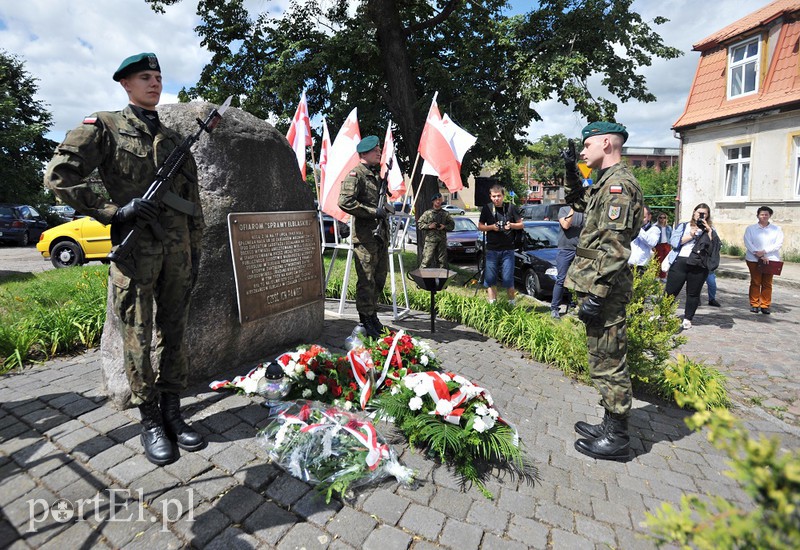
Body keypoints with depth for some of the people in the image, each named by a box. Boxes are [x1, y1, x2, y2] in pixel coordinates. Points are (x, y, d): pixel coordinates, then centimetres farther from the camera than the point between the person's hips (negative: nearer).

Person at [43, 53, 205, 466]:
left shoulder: (174, 139, 17)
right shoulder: (104, 126, 5)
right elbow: (58, 177, -4)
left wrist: (195, 253, 11)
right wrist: (115, 211, -13)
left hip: (177, 250, 4)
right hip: (135, 248, -4)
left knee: (174, 334, 7)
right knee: (138, 338, 2)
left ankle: (172, 413, 20)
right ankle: (150, 422, 15)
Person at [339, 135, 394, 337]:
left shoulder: (377, 174, 20)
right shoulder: (356, 174, -7)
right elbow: (345, 202, -21)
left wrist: (387, 207, 11)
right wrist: (374, 211, -19)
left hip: (381, 235, 9)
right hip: (365, 237, -9)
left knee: (380, 279, 14)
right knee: (366, 280, -4)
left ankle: (373, 315, 27)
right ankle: (366, 321, 6)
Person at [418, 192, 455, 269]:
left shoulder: (445, 214, 12)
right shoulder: (427, 213, 5)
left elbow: (452, 225, 13)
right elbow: (419, 223, 4)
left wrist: (444, 227, -5)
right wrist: (429, 226, -10)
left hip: (442, 240, 3)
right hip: (430, 240, -3)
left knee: (442, 260, 7)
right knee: (427, 259, -9)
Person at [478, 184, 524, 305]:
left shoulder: (511, 207, 2)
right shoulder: (487, 208, 4)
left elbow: (521, 225, 7)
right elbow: (480, 226, 8)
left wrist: (511, 225, -13)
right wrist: (491, 227, -11)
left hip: (508, 249, -1)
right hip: (492, 249, 1)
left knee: (508, 279, 0)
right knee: (489, 279, 2)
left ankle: (512, 303, 18)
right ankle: (492, 303, 13)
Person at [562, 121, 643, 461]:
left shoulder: (618, 183, -14)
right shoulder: (606, 183, 17)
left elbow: (613, 247, -21)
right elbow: (580, 204, 38)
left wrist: (596, 296, -23)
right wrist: (571, 171, 24)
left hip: (604, 289, -10)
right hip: (599, 286, 10)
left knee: (608, 363, -1)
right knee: (604, 361, 17)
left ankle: (616, 439, 13)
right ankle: (611, 424, 30)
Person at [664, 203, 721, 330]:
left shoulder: (710, 230, 14)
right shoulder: (683, 226, 12)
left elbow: (715, 246, -1)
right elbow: (674, 242, -1)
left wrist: (709, 231, -6)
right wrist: (691, 235, -7)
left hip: (699, 265, 1)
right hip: (680, 262, -1)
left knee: (693, 293, 6)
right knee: (670, 291, 0)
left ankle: (687, 319, 16)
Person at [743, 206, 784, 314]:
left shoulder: (776, 229, 8)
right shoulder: (751, 228, 5)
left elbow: (779, 243, -2)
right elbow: (747, 243, -4)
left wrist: (764, 251, -15)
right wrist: (758, 254, -14)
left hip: (771, 259, 1)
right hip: (754, 259, -1)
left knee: (767, 283, 3)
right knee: (755, 282, 2)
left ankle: (765, 305, 9)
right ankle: (754, 304, 9)